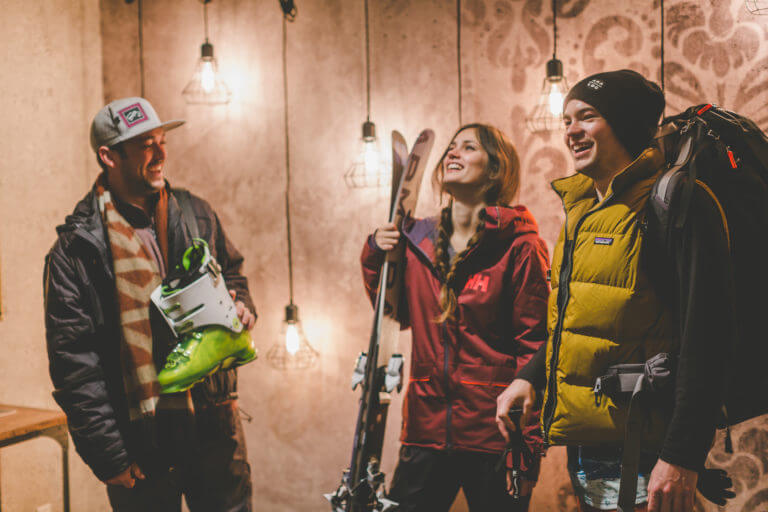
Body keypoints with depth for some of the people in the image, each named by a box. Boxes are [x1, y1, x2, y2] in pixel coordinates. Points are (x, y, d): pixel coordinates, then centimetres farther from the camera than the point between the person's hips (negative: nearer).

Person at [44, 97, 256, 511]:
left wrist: (241, 306, 0)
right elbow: (74, 362, -10)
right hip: (142, 438, -4)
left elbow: (232, 272, 24)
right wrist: (109, 458, -12)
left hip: (214, 419, 4)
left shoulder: (196, 215, 6)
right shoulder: (77, 247, -9)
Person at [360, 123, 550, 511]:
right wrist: (375, 257, 3)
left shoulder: (518, 246, -7)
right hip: (427, 427, 5)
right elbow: (400, 315, 19)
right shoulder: (419, 240, 8)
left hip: (491, 434, -4)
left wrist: (526, 446, -12)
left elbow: (534, 345, -9)